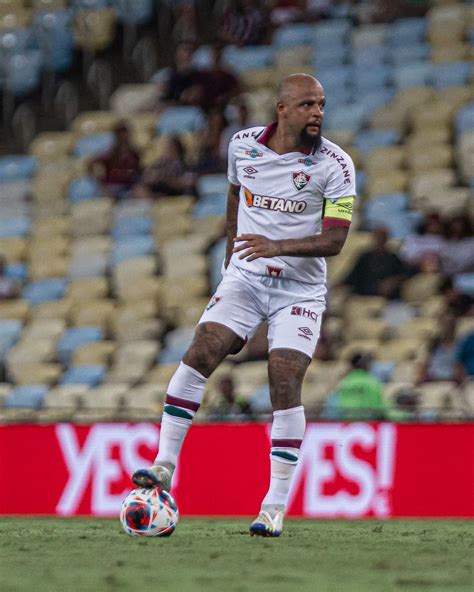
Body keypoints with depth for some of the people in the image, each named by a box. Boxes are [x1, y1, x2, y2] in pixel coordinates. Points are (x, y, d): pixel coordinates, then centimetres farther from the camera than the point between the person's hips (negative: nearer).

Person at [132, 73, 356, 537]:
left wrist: (277, 247, -31)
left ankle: (275, 507, -8)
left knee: (285, 385, -13)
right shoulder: (242, 145, -1)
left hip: (300, 287, -3)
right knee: (199, 355, -17)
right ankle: (164, 467, -13)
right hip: (245, 277, 3)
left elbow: (334, 239, -17)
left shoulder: (334, 164, -12)